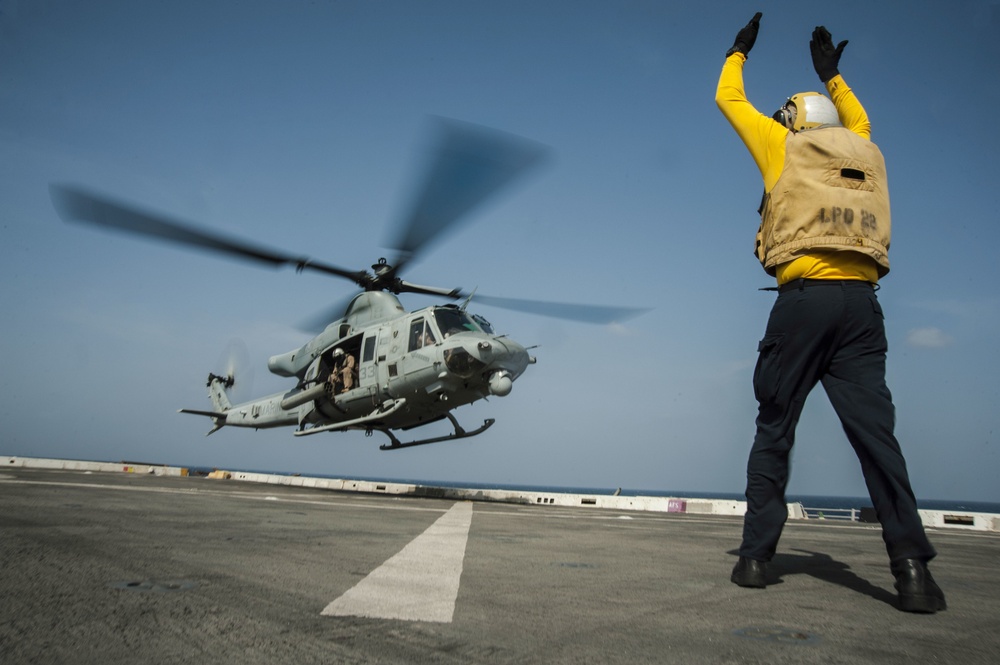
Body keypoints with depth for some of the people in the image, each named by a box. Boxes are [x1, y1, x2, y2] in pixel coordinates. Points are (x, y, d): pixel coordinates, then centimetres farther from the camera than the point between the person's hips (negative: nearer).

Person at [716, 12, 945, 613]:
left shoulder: (786, 146, 13)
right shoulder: (866, 154, 24)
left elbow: (730, 100, 26)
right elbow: (858, 122, 49)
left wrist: (738, 53, 42)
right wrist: (832, 73, 57)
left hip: (804, 299, -3)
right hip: (861, 302, 3)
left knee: (774, 433, 3)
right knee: (876, 430, -3)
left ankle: (756, 556, 2)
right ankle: (912, 564, -15)